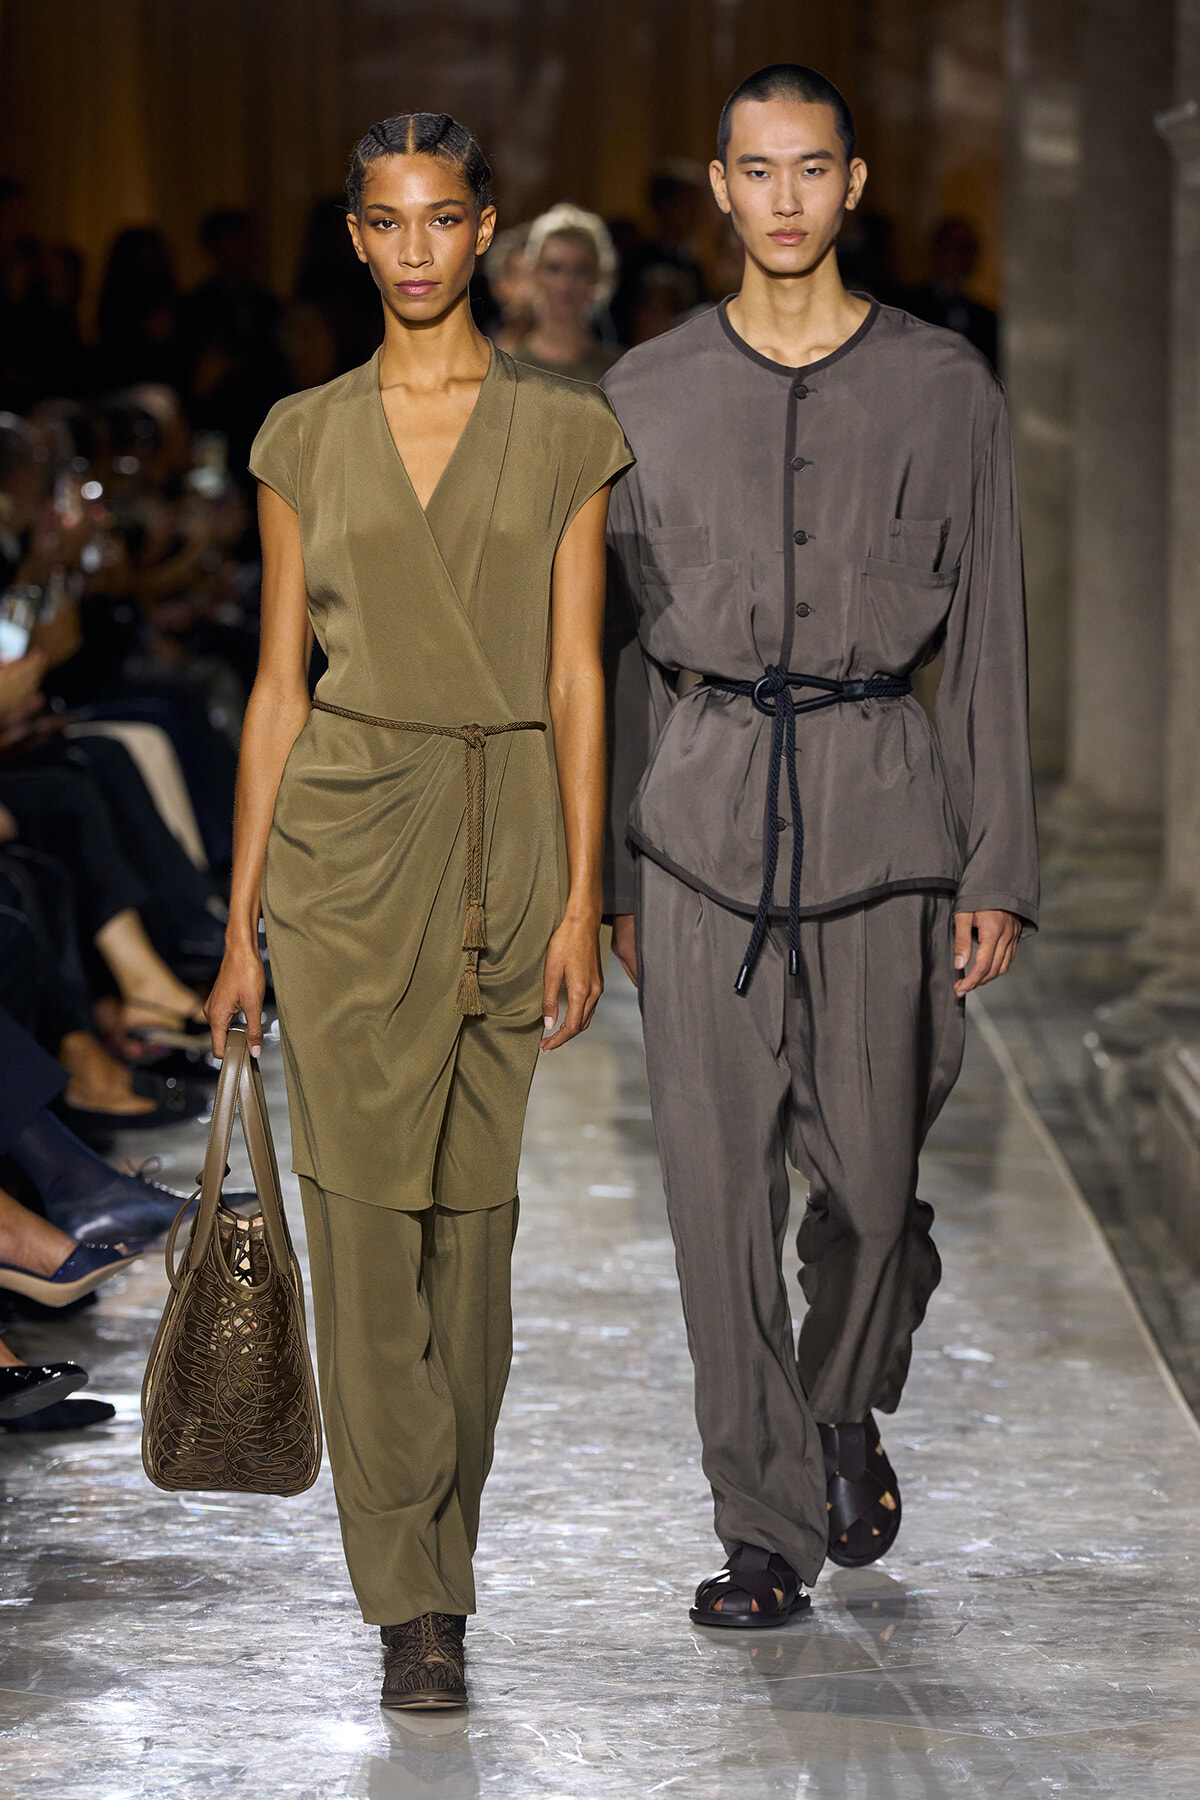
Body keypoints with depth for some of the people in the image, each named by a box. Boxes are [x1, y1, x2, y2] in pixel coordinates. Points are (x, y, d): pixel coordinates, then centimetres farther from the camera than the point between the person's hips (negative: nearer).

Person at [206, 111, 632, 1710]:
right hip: (345, 840, 0)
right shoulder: (306, 439, 5)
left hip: (503, 839, 0)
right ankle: (415, 1601, -3)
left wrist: (583, 898, -5)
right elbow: (279, 686, 6)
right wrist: (243, 920, 3)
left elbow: (575, 676, 1)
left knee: (470, 1211, 7)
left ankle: (438, 1544, 24)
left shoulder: (564, 432, 3)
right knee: (366, 1214, -6)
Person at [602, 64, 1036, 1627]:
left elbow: (989, 635, 5)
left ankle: (847, 1413, 34)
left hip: (879, 795, -1)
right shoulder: (649, 395, 8)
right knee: (721, 1179, -3)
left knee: (871, 1170, 3)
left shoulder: (945, 389, 5)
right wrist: (608, 868, 8)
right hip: (702, 806, 1)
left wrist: (1000, 869, -1)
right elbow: (619, 640, 11)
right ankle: (770, 1528, 6)